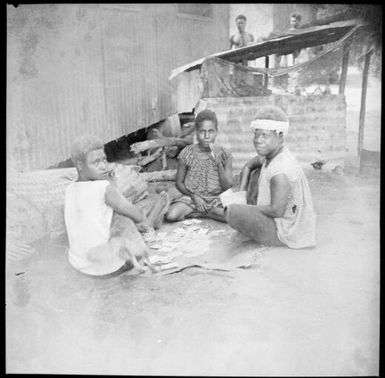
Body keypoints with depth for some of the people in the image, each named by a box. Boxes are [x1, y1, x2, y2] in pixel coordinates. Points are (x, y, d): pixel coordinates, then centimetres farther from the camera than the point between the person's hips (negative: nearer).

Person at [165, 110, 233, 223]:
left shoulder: (224, 154, -3)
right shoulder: (187, 153, -4)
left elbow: (228, 187, -5)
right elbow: (179, 182, 4)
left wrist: (218, 163, -17)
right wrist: (194, 196, -11)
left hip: (216, 200, 1)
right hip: (191, 197, 0)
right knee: (171, 216, -29)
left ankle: (195, 212, -9)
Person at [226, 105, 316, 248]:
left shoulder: (281, 172, -29)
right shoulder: (272, 153, -1)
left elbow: (276, 211, -28)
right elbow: (248, 166, 15)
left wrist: (245, 208, -16)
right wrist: (241, 193, 3)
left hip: (285, 232, -10)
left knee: (232, 212, -25)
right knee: (256, 173, 12)